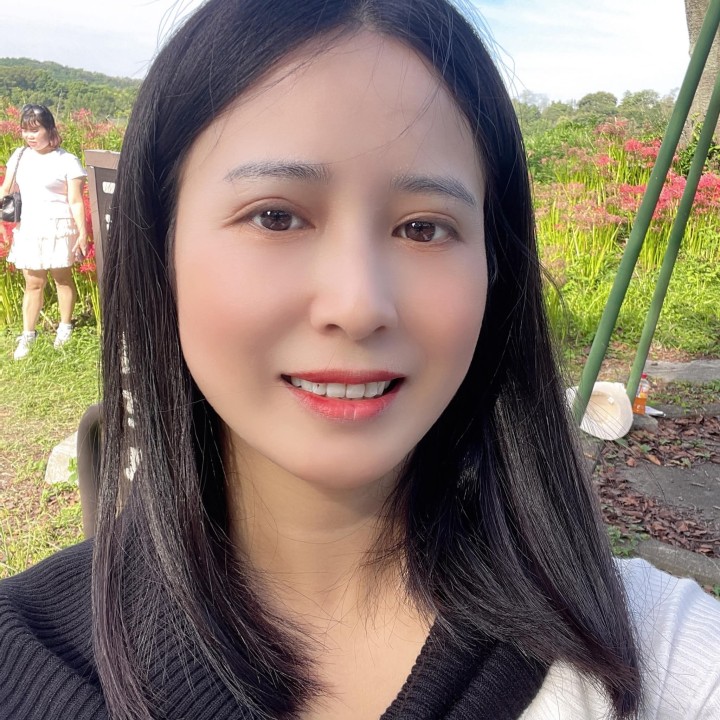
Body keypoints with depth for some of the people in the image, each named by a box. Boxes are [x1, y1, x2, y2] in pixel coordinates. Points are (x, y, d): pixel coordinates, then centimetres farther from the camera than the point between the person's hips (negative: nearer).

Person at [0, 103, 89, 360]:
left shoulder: (67, 161, -8)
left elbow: (76, 202, -9)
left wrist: (82, 234, -12)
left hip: (58, 229, -4)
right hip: (28, 229, 5)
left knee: (62, 278, 10)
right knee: (33, 283, 10)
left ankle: (65, 326, 27)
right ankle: (27, 334, 19)